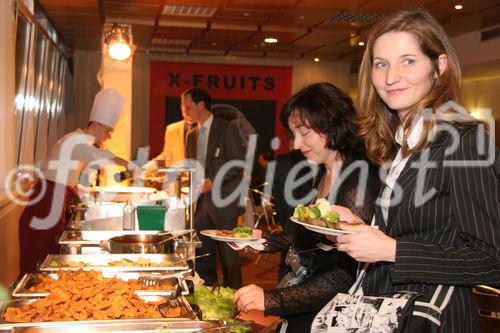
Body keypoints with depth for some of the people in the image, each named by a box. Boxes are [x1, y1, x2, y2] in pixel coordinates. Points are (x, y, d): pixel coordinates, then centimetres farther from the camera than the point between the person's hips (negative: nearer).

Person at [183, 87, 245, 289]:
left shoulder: (226, 130, -7)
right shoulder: (192, 135, 15)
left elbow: (238, 163, -12)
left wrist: (214, 182, -20)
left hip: (222, 202, -7)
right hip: (201, 202, 7)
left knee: (228, 254, -1)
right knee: (203, 254, 10)